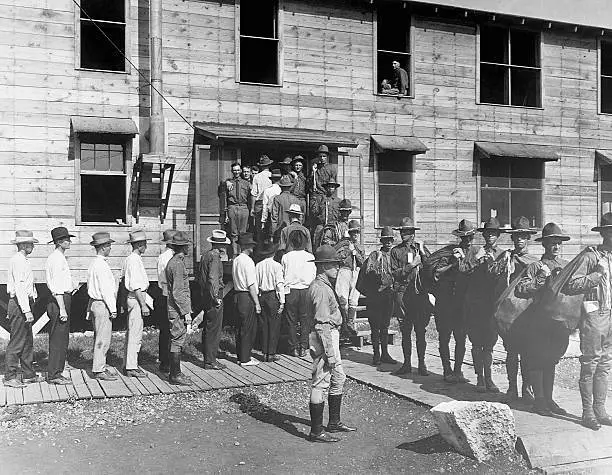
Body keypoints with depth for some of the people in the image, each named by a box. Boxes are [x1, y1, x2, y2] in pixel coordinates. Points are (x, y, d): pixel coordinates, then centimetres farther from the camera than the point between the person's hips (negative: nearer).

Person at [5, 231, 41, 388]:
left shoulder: (22, 260, 17)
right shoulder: (19, 261, -15)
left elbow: (12, 285, 22)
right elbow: (19, 287, -22)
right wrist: (27, 310, -26)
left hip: (22, 305, 10)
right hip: (19, 304, -10)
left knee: (28, 341, 13)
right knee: (17, 341, -5)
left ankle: (28, 374, 20)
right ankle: (10, 377, 1)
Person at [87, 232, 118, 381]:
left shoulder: (94, 263, 14)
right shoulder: (101, 265, -17)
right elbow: (106, 289, -20)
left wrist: (90, 310, 23)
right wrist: (113, 308, -17)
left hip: (94, 302, 11)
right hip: (102, 305, -11)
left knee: (99, 338, 15)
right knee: (103, 339, -6)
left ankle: (99, 367, 22)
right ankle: (99, 370, -3)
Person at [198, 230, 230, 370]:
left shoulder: (205, 255, 13)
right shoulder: (215, 256, -15)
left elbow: (199, 277, 19)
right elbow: (213, 278, -23)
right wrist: (216, 297, -22)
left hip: (205, 296, 10)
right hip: (214, 297, -10)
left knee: (207, 328, 14)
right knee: (214, 329, -5)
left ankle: (207, 358, 22)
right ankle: (210, 361, -2)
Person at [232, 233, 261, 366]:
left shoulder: (235, 260, 11)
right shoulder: (247, 261, -16)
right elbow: (251, 285, -18)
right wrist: (257, 303, -14)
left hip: (238, 295, 9)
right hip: (248, 297, -9)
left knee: (241, 328, 16)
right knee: (249, 329, -2)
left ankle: (241, 356, 25)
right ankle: (245, 359, 3)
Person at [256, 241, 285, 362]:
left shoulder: (258, 266, 3)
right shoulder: (276, 266, -9)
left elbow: (255, 284, 4)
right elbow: (280, 284, -11)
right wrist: (282, 301, -8)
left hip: (262, 296, 5)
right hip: (273, 297, -5)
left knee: (264, 325, 11)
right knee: (274, 326, 2)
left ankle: (265, 353, 15)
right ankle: (271, 353, 2)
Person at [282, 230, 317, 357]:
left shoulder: (286, 257, -4)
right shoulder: (310, 257, -3)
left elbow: (282, 276, 2)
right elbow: (313, 276, 4)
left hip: (290, 291, 0)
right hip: (306, 290, 0)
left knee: (291, 321, 8)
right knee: (305, 320, 8)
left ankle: (294, 348, 10)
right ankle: (303, 347, 8)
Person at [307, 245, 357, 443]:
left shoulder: (325, 285, 14)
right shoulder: (321, 289, -19)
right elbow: (322, 324, -23)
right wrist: (330, 353, -23)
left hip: (331, 336, 11)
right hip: (324, 338, -11)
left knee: (338, 378, 19)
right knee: (321, 383, -4)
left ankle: (334, 422, 32)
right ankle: (316, 431, 3)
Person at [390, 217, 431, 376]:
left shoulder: (421, 248, 11)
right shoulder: (395, 251, 9)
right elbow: (395, 272, -1)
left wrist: (423, 255, -8)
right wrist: (411, 265, -9)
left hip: (420, 293, 0)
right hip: (403, 294, 0)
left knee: (420, 330, 0)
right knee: (405, 331, 5)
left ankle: (422, 364, 7)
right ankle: (407, 364, 13)